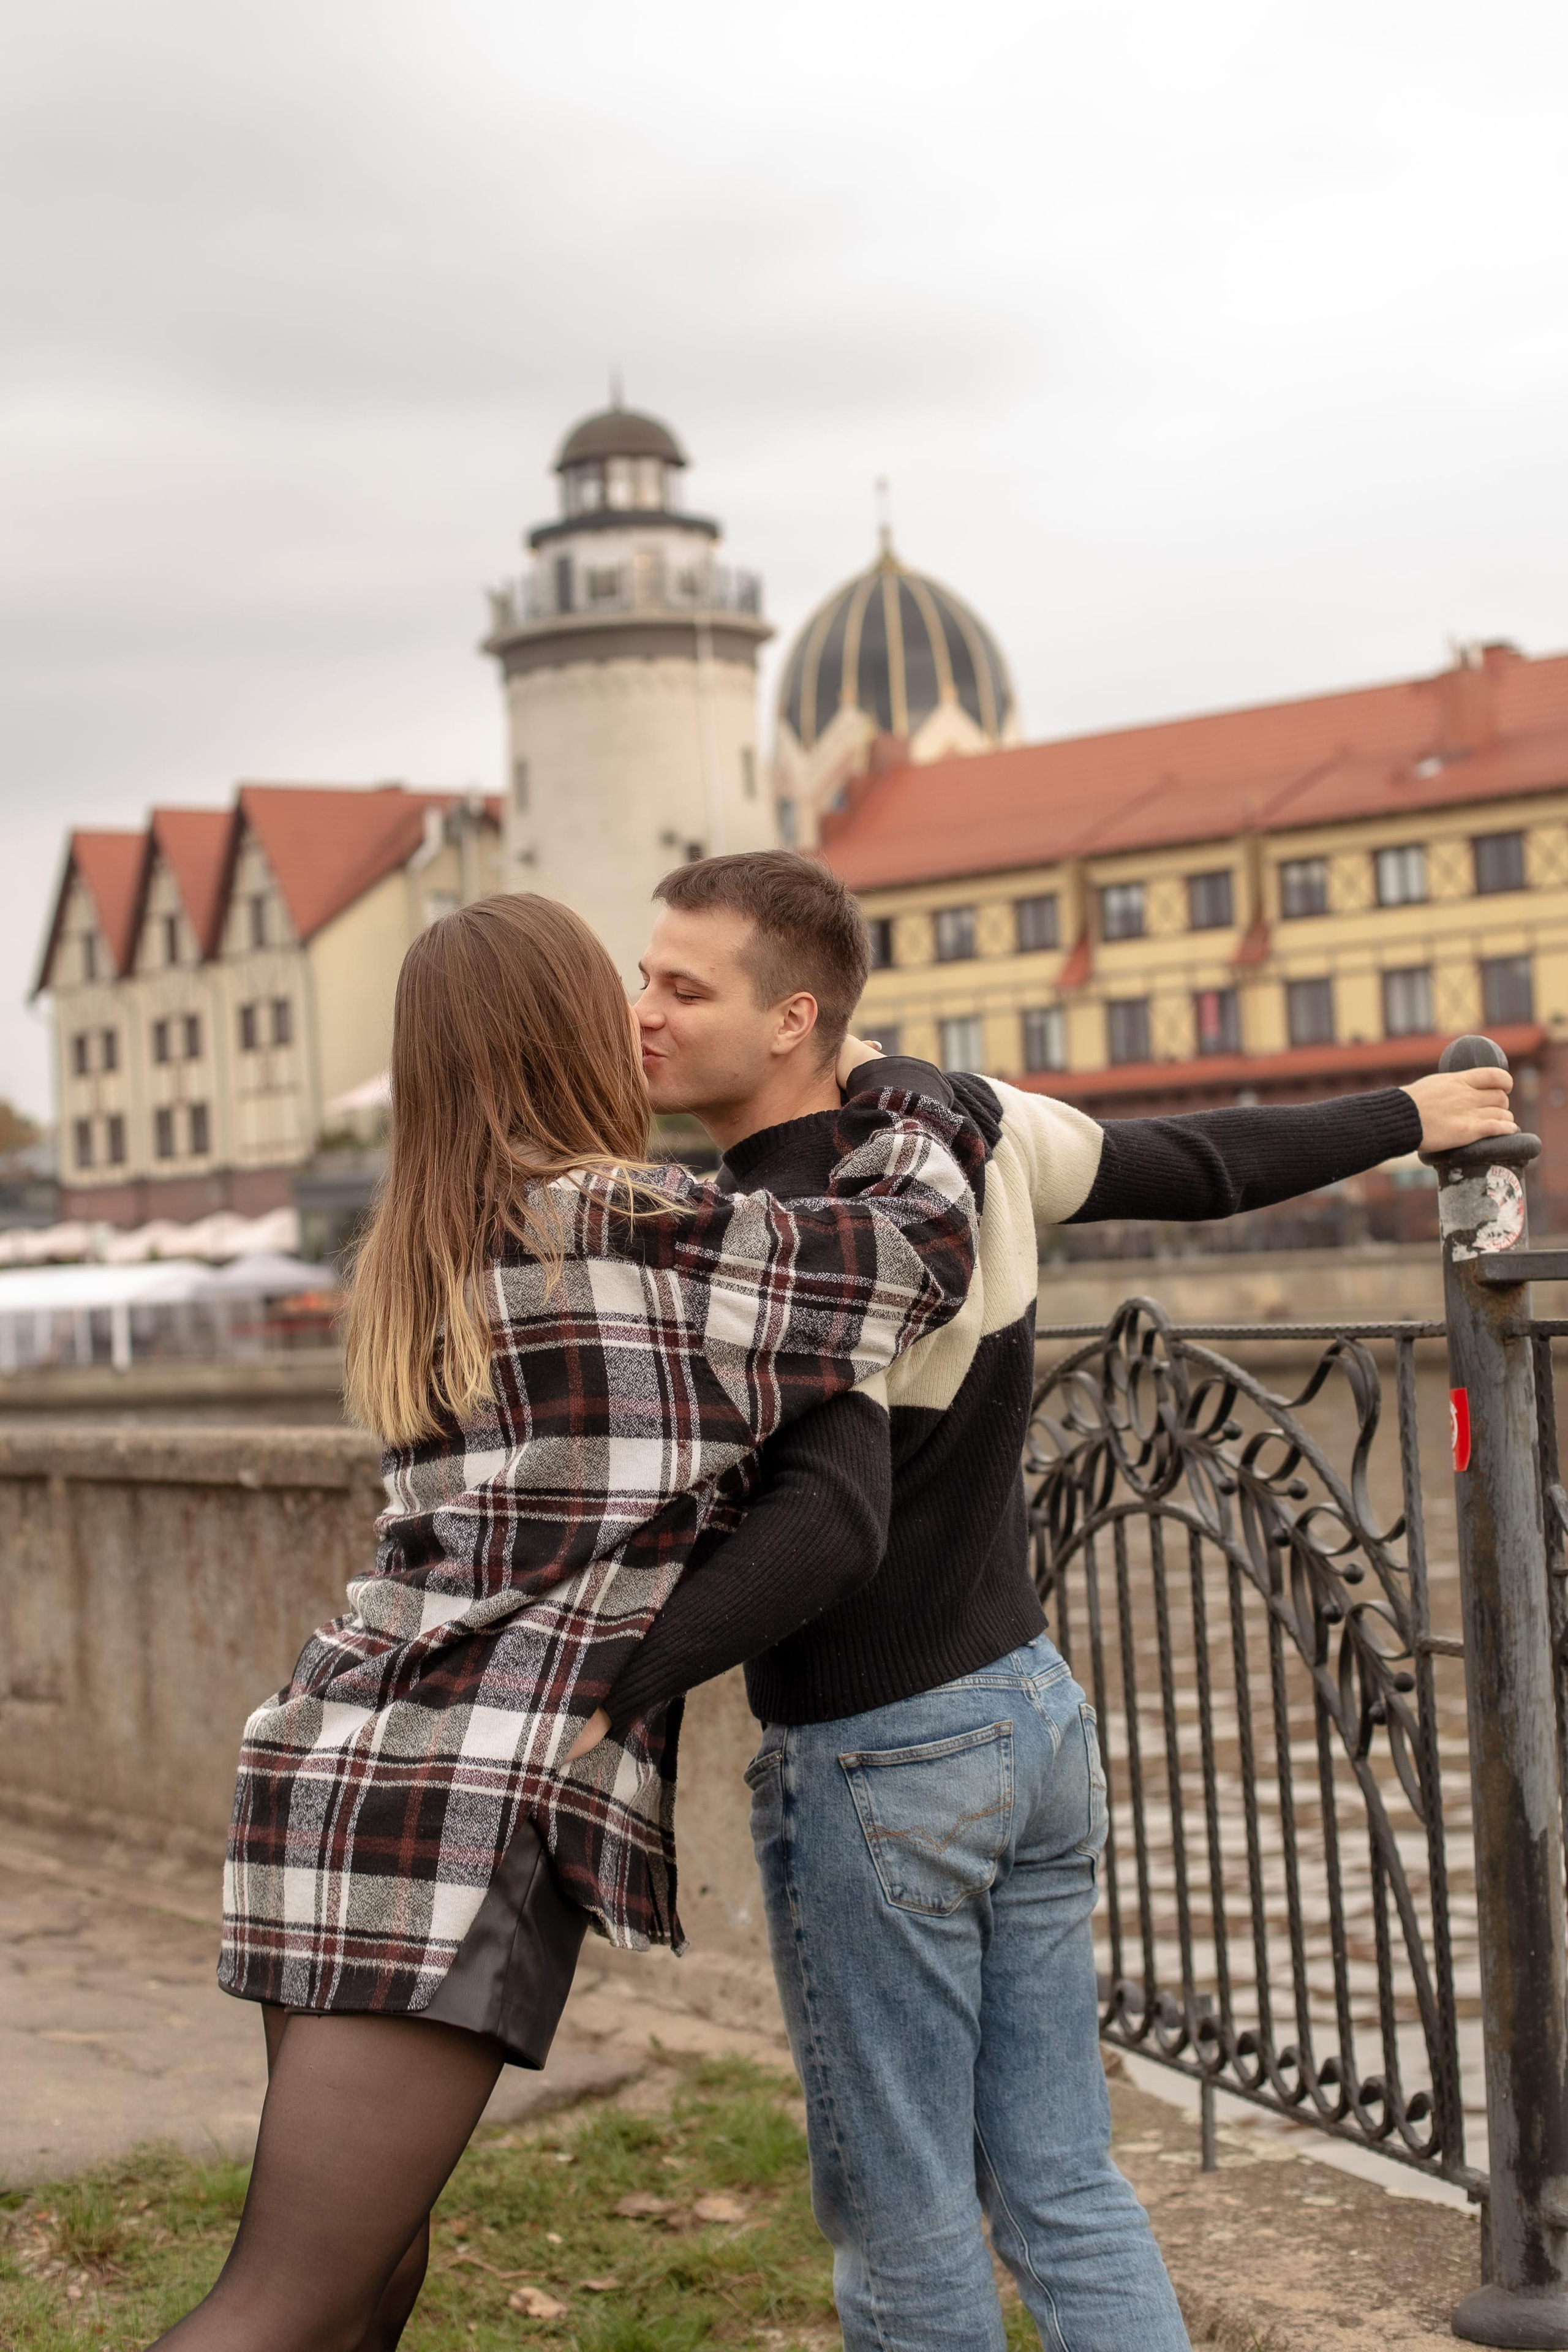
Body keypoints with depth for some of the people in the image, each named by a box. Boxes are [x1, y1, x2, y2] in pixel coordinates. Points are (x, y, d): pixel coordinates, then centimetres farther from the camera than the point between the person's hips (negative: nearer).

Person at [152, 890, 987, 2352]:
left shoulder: (423, 1258, 16)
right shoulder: (622, 1229, -9)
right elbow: (920, 1247, -2)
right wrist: (897, 1100, 16)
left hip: (347, 1769, 9)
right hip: (460, 1812, -9)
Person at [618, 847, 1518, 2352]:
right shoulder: (964, 1125, 1)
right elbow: (1198, 1167, 13)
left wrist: (611, 1688, -34)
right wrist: (1402, 1116, 29)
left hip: (878, 1765, -8)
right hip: (1037, 1715, 8)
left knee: (900, 2228, 7)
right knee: (1064, 2197, 15)